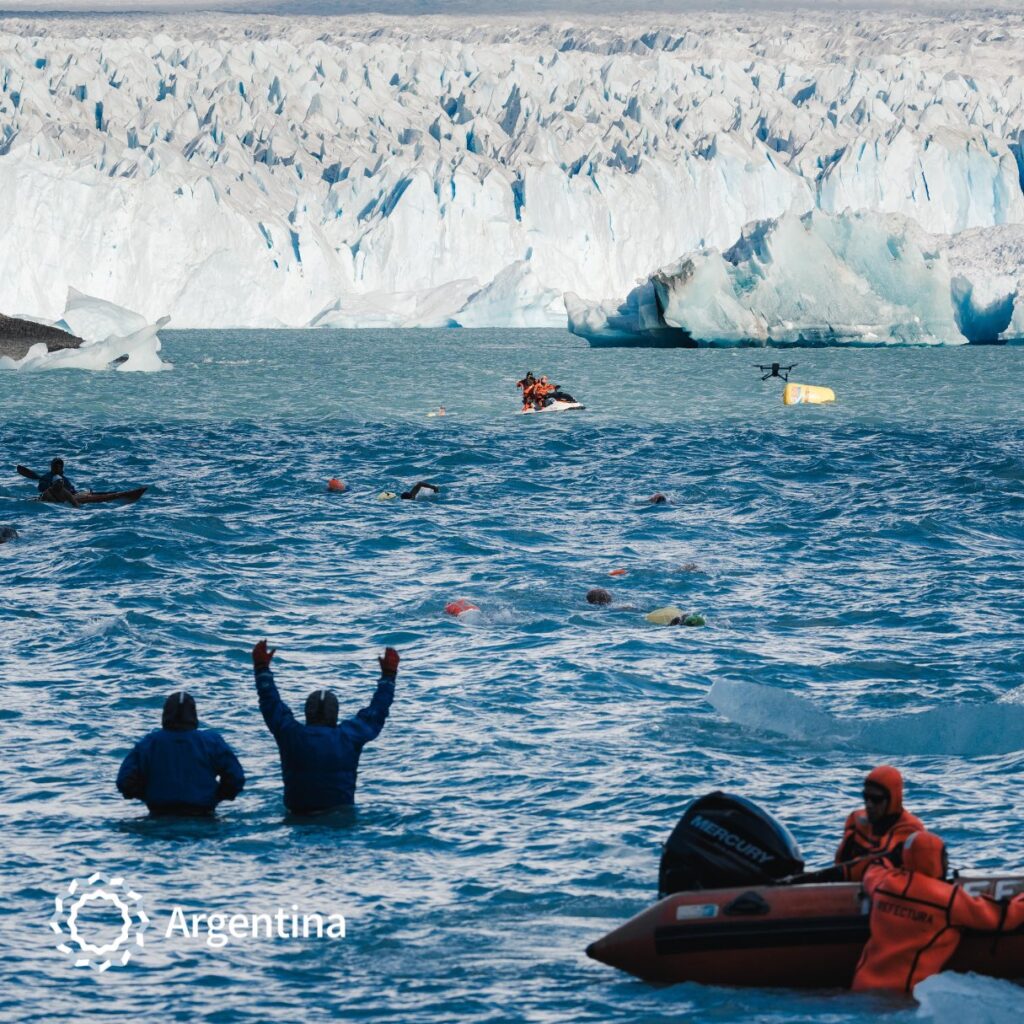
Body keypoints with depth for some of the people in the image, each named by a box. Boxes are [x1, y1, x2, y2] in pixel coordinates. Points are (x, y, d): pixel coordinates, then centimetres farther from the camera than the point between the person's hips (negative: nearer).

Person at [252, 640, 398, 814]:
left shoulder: (290, 735, -3)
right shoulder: (349, 736, -4)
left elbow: (270, 704, 13)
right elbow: (375, 714, 11)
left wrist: (262, 669, 27)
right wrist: (388, 676, 24)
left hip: (298, 814, 1)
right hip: (342, 817, -1)